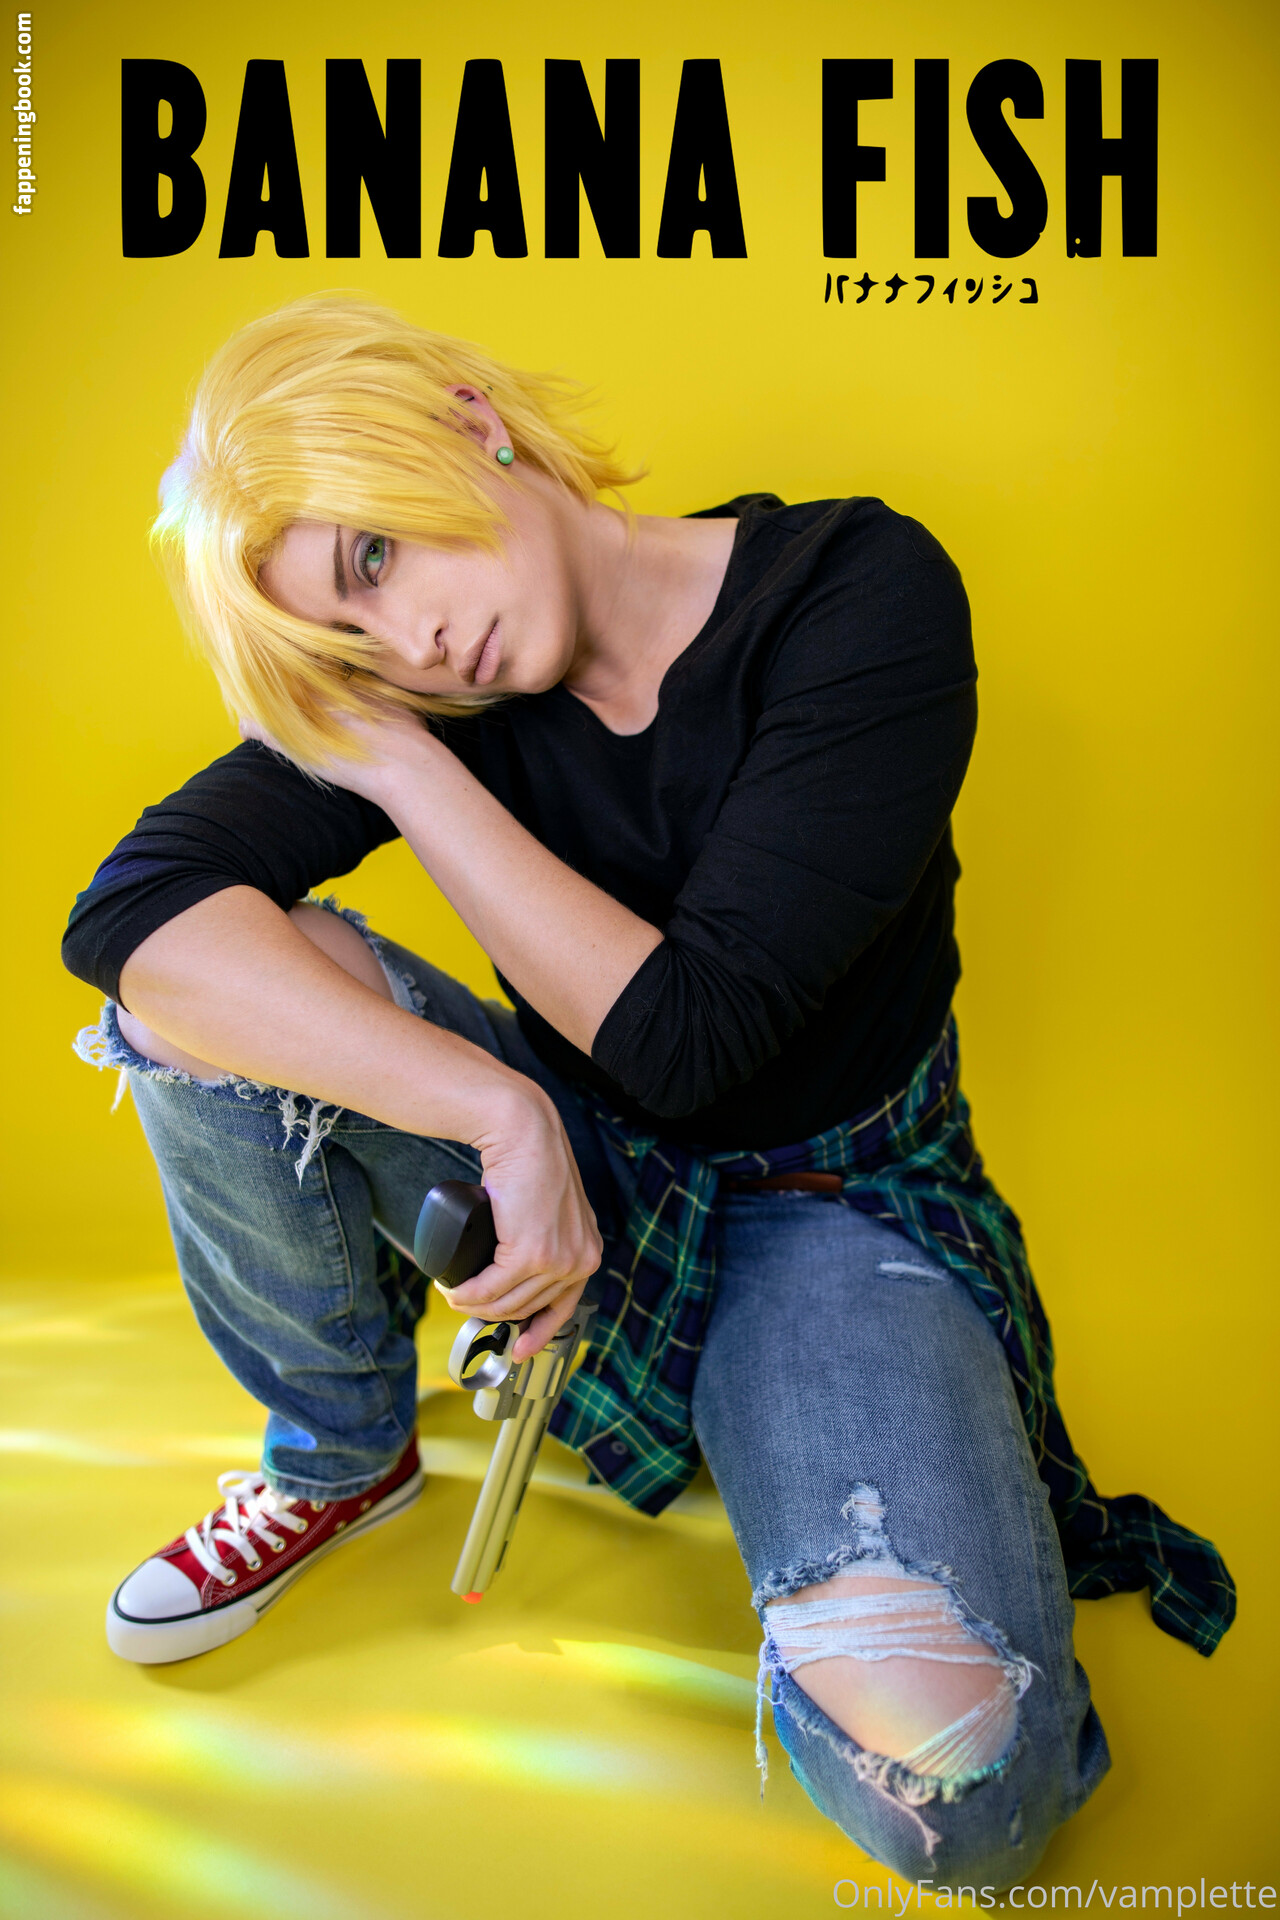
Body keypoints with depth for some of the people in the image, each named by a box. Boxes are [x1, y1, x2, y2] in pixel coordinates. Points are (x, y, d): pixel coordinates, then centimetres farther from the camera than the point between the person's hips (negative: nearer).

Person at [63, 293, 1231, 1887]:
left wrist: (404, 766, -20)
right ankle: (340, 1458, 4)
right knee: (226, 971, -20)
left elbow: (683, 1032, -25)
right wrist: (500, 1113, -36)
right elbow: (130, 916, -27)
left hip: (833, 1204, -3)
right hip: (578, 1170, 4)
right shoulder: (413, 691, -9)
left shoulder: (865, 595, -20)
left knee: (951, 1777, -29)